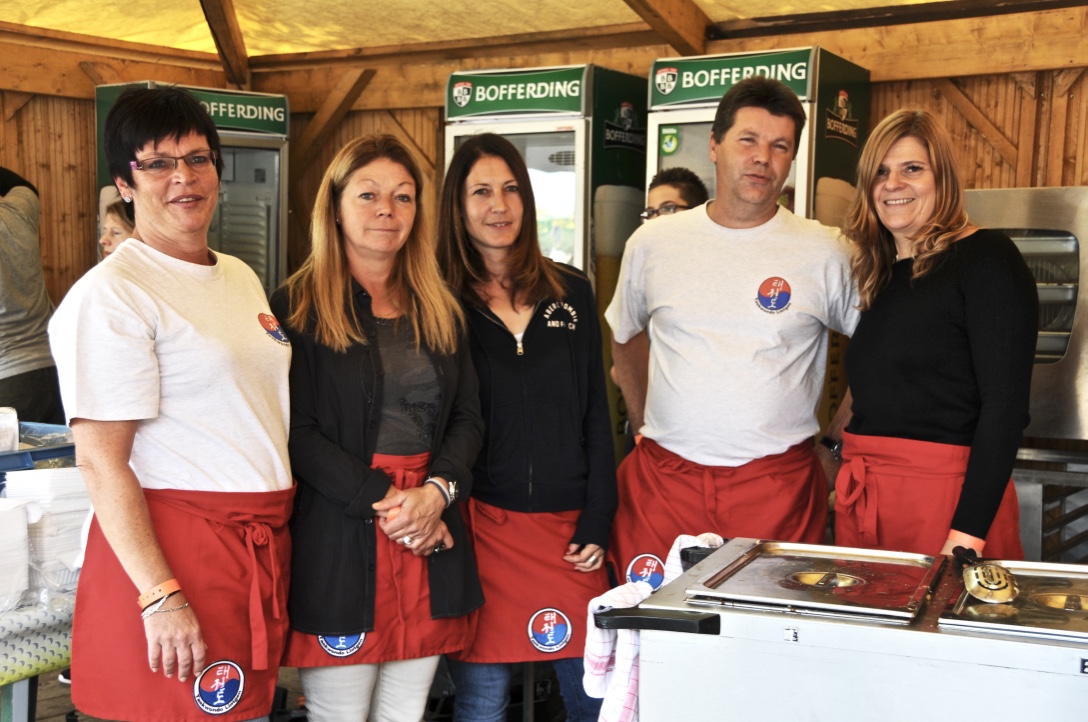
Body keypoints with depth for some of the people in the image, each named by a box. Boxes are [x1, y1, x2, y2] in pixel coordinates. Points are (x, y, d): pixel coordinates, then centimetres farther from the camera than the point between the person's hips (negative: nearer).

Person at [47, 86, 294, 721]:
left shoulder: (241, 277, 13)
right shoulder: (109, 294, -12)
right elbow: (101, 462, -16)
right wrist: (160, 596, -20)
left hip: (263, 542, 8)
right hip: (175, 544, -8)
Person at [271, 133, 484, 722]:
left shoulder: (440, 310, 14)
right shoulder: (298, 308, -2)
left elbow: (467, 417, 10)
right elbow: (297, 432, -9)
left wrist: (435, 491, -8)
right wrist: (383, 502, -15)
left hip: (430, 540, 5)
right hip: (338, 545, -4)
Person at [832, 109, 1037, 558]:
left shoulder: (986, 259, -7)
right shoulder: (878, 274, 14)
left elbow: (1005, 406, -15)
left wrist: (967, 535, -21)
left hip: (947, 493, -6)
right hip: (861, 496, 7)